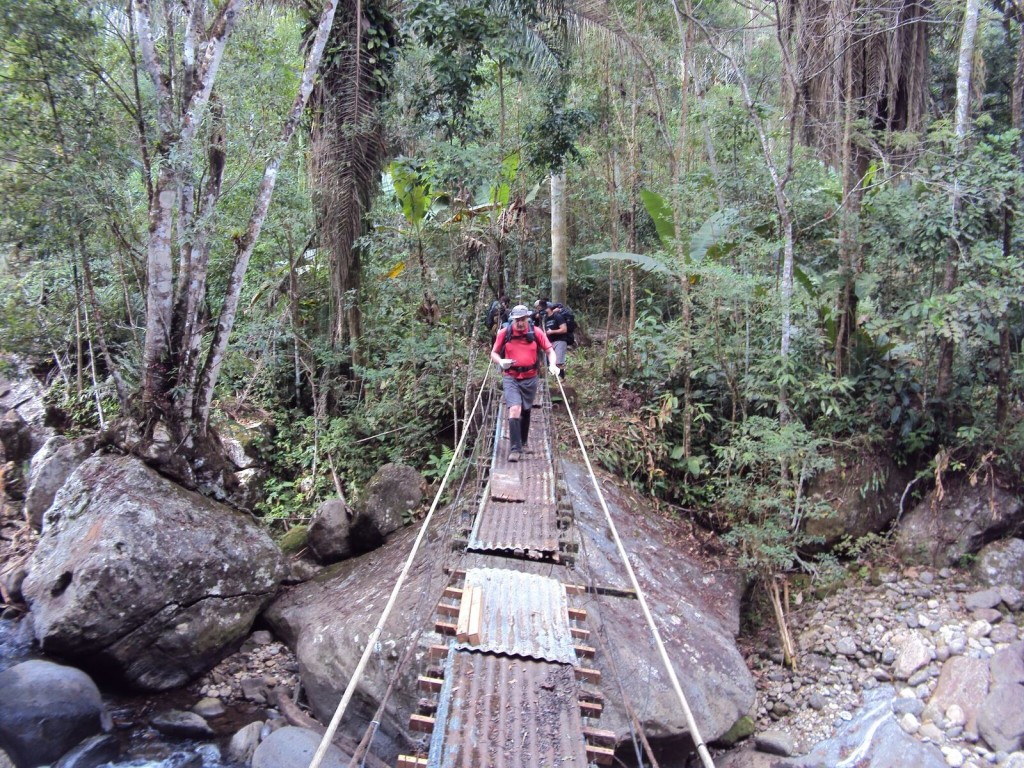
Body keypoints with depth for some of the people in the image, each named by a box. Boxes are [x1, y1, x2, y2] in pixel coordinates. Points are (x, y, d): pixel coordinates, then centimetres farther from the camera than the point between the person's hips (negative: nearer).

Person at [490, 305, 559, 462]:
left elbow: (549, 350, 1)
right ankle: (514, 449, -17)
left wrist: (552, 365, -17)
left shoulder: (536, 332, -4)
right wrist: (500, 361, -19)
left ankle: (524, 442, 37)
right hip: (511, 378, -2)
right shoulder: (504, 333, -6)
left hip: (530, 378, 2)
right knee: (514, 409, -18)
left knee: (526, 411, 17)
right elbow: (494, 353, 3)